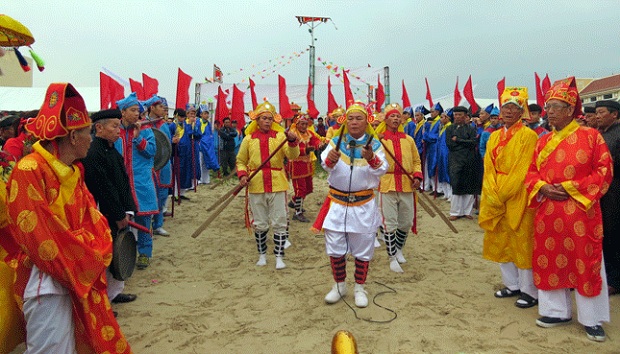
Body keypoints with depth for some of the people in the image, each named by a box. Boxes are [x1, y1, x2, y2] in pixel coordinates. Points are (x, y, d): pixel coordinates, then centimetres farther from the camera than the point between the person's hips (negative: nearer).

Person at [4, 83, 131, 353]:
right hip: (48, 283, -8)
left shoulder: (73, 171, 10)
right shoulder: (30, 171, -18)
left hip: (80, 278, 8)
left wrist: (94, 254, -8)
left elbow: (92, 219, 9)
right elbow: (39, 234, -21)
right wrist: (82, 264, -14)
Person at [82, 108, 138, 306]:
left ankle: (114, 291, 34)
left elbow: (124, 182, 12)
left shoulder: (113, 151, 11)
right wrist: (120, 216, -14)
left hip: (119, 217, 9)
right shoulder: (93, 154, -18)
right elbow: (104, 189, -20)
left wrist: (127, 211, 4)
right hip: (105, 218, -9)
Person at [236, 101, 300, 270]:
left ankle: (279, 256, 15)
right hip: (256, 186, 1)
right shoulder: (249, 139, 2)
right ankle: (262, 254, 30)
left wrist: (292, 141, -32)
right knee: (259, 224, 12)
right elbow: (241, 161, 11)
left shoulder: (280, 136, -1)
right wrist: (242, 175, -7)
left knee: (279, 223, 3)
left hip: (277, 185, -1)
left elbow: (293, 156, -14)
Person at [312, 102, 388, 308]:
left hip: (364, 205, 0)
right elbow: (325, 164, -15)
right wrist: (330, 160, -38)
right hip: (337, 203, 1)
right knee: (335, 248, 7)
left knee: (363, 250, 9)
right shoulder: (336, 142, 1)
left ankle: (360, 288, 27)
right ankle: (339, 286, 27)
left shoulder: (374, 145, 0)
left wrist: (372, 159, -35)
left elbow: (382, 170, -14)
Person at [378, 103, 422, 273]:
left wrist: (417, 176, -2)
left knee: (407, 222, 13)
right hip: (387, 185, -4)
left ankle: (398, 248, 38)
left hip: (407, 185, 4)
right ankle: (392, 257, 13)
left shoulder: (408, 139, 11)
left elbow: (416, 161, 17)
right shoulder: (379, 139, 1)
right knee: (389, 223, -1)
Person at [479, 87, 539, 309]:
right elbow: (489, 168, 6)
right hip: (496, 199, 7)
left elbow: (522, 170, -14)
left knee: (522, 243, 0)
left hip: (518, 199, -6)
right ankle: (512, 284, 27)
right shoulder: (494, 137, 11)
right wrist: (494, 194, -7)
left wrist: (502, 193, -15)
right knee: (500, 242, 12)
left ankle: (529, 291, 13)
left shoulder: (528, 136, -8)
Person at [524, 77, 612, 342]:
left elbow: (604, 170, -7)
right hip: (547, 213, 5)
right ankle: (558, 311, 26)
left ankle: (591, 319, 19)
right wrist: (543, 188, -8)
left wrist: (570, 188, -15)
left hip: (580, 212, -5)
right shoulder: (543, 141, 10)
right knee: (549, 261, 10)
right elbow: (531, 172, 12)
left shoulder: (590, 136, -4)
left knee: (585, 263, 4)